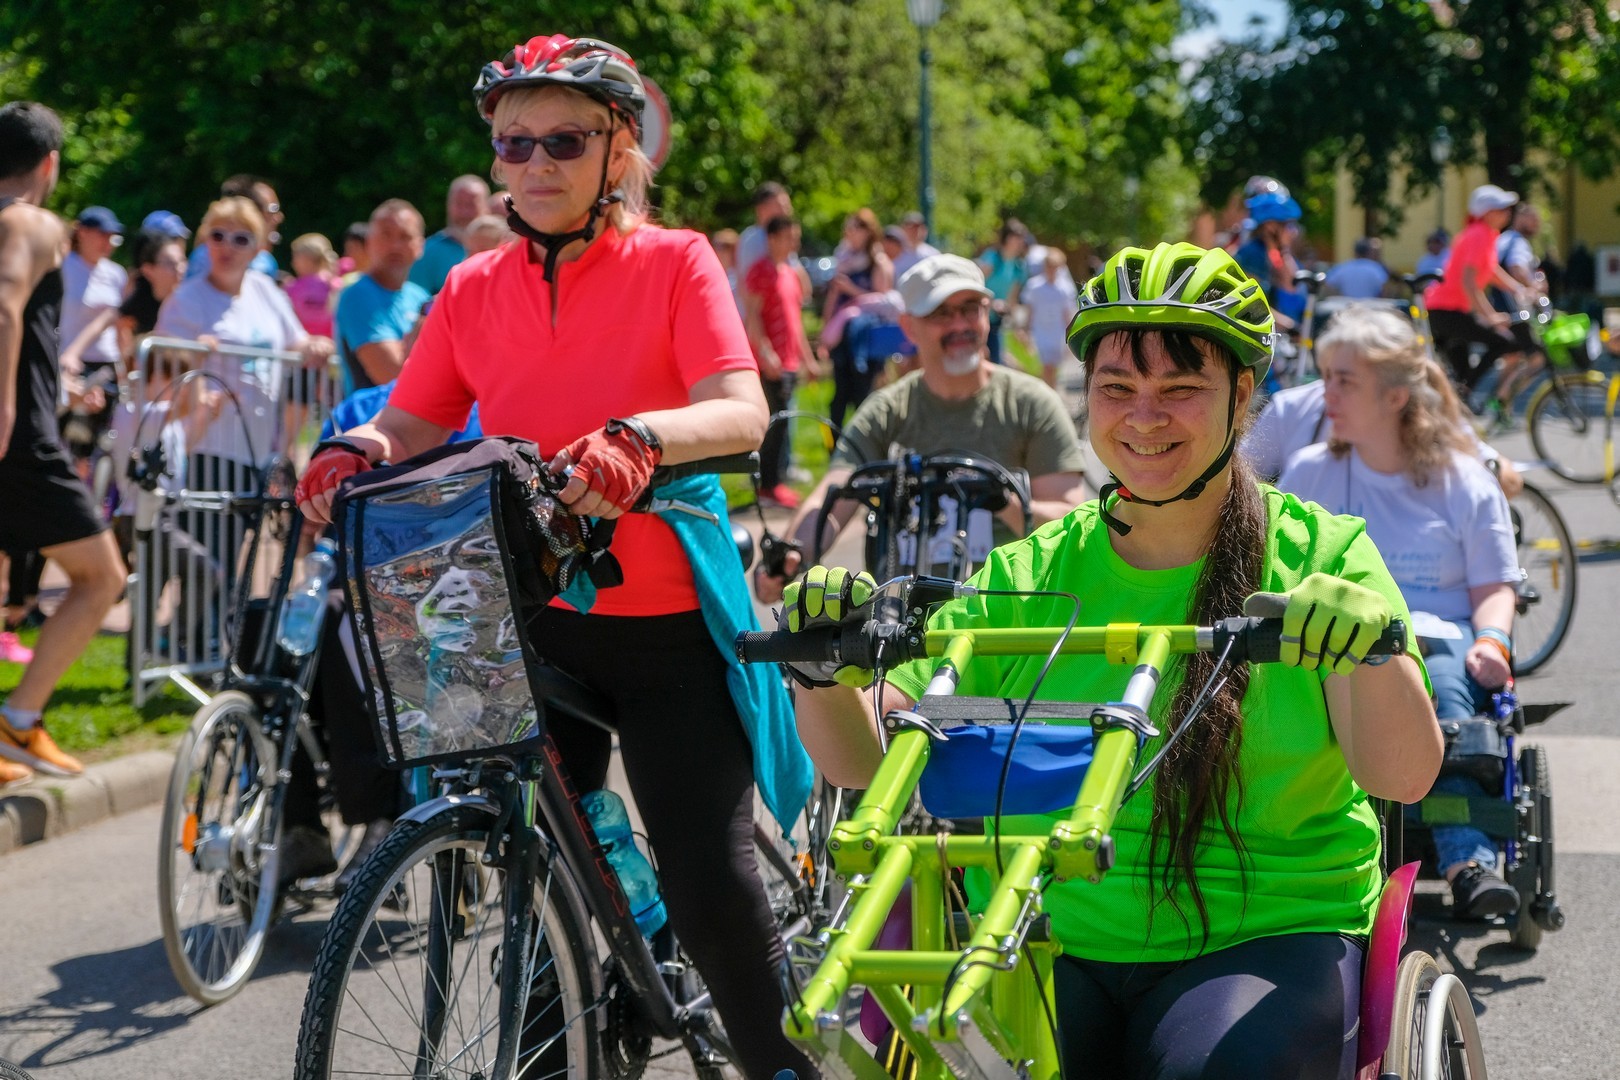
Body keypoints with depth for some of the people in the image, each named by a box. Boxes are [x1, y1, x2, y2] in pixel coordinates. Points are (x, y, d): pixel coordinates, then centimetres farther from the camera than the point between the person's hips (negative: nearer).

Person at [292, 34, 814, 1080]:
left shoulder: (674, 263, -3)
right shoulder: (473, 289, 8)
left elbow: (742, 412, -16)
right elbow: (415, 423, 6)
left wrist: (639, 437, -35)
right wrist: (359, 448, -17)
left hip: (666, 622, -4)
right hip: (529, 616, 4)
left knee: (710, 884, -7)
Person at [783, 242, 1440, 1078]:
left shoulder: (1318, 556, 3)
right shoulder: (1029, 576, 8)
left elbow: (1403, 776, -10)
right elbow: (865, 758, 4)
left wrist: (1375, 648, -29)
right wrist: (826, 674, -17)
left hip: (1264, 940, -2)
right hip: (1049, 938, 2)